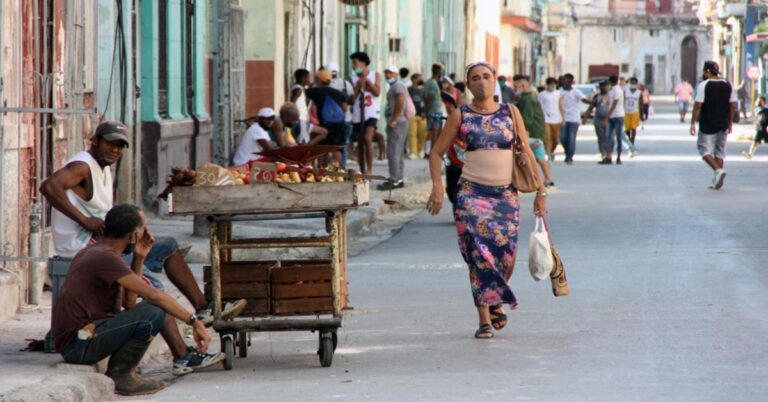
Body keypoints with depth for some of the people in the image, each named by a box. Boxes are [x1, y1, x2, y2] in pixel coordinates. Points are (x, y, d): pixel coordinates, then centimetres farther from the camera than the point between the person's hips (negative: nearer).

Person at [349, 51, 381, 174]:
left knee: (367, 138, -21)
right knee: (360, 143, 7)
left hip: (371, 112, -3)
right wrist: (359, 85, -12)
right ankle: (362, 170, 16)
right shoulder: (352, 78, 6)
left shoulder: (375, 75, 4)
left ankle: (369, 168, -18)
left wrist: (367, 80, -9)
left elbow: (377, 92, -6)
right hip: (358, 114, 3)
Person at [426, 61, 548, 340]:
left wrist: (540, 190, 4)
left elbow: (526, 153, 9)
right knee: (479, 254, -10)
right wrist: (437, 185, -10)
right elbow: (437, 153, 6)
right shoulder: (460, 116, 4)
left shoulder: (510, 113, 8)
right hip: (471, 192, -2)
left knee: (506, 256, 0)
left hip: (506, 194, 2)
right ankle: (484, 319, -5)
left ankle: (496, 303, 28)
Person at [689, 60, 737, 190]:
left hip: (708, 124, -5)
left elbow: (698, 106, -13)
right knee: (719, 151, 12)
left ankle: (718, 170, -18)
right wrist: (730, 122, 17)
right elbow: (733, 106, 8)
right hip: (723, 125, 5)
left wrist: (693, 123, -7)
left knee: (705, 149, 3)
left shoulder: (704, 85, -10)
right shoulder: (728, 85, 6)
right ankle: (717, 181, 12)